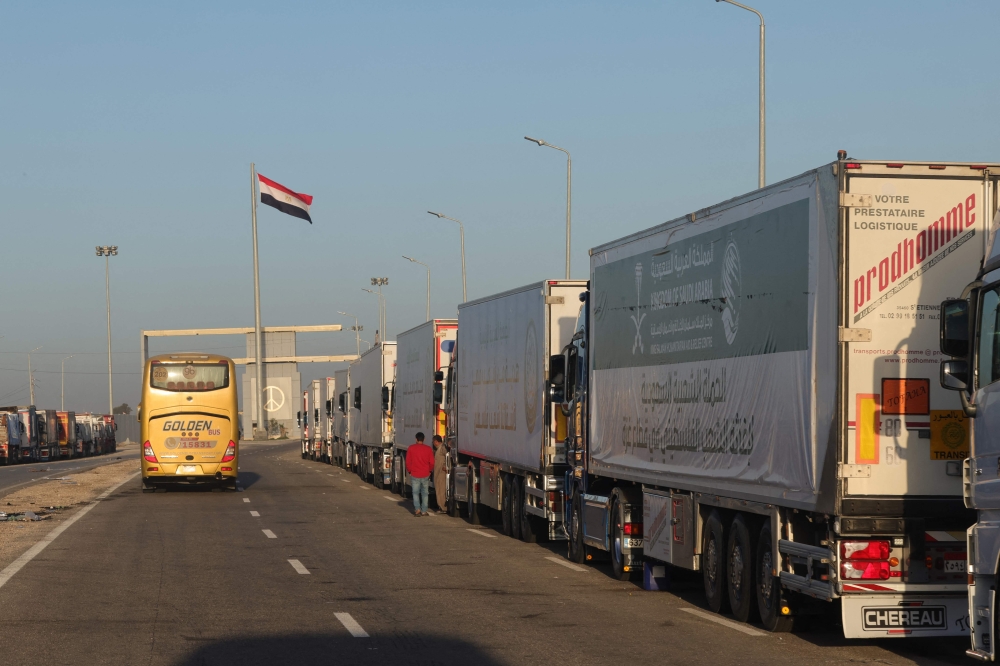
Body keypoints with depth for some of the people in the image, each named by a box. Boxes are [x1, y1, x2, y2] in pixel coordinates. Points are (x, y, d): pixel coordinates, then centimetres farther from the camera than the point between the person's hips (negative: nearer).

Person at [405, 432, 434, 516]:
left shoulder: (411, 448, -4)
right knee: (425, 493, 10)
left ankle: (417, 509, -8)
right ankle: (424, 511, 10)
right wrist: (430, 471, 17)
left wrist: (410, 471, 12)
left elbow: (408, 461, -1)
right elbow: (432, 462, 0)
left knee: (415, 493, 8)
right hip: (425, 475, 1)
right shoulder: (428, 449, -2)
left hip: (415, 474, -1)